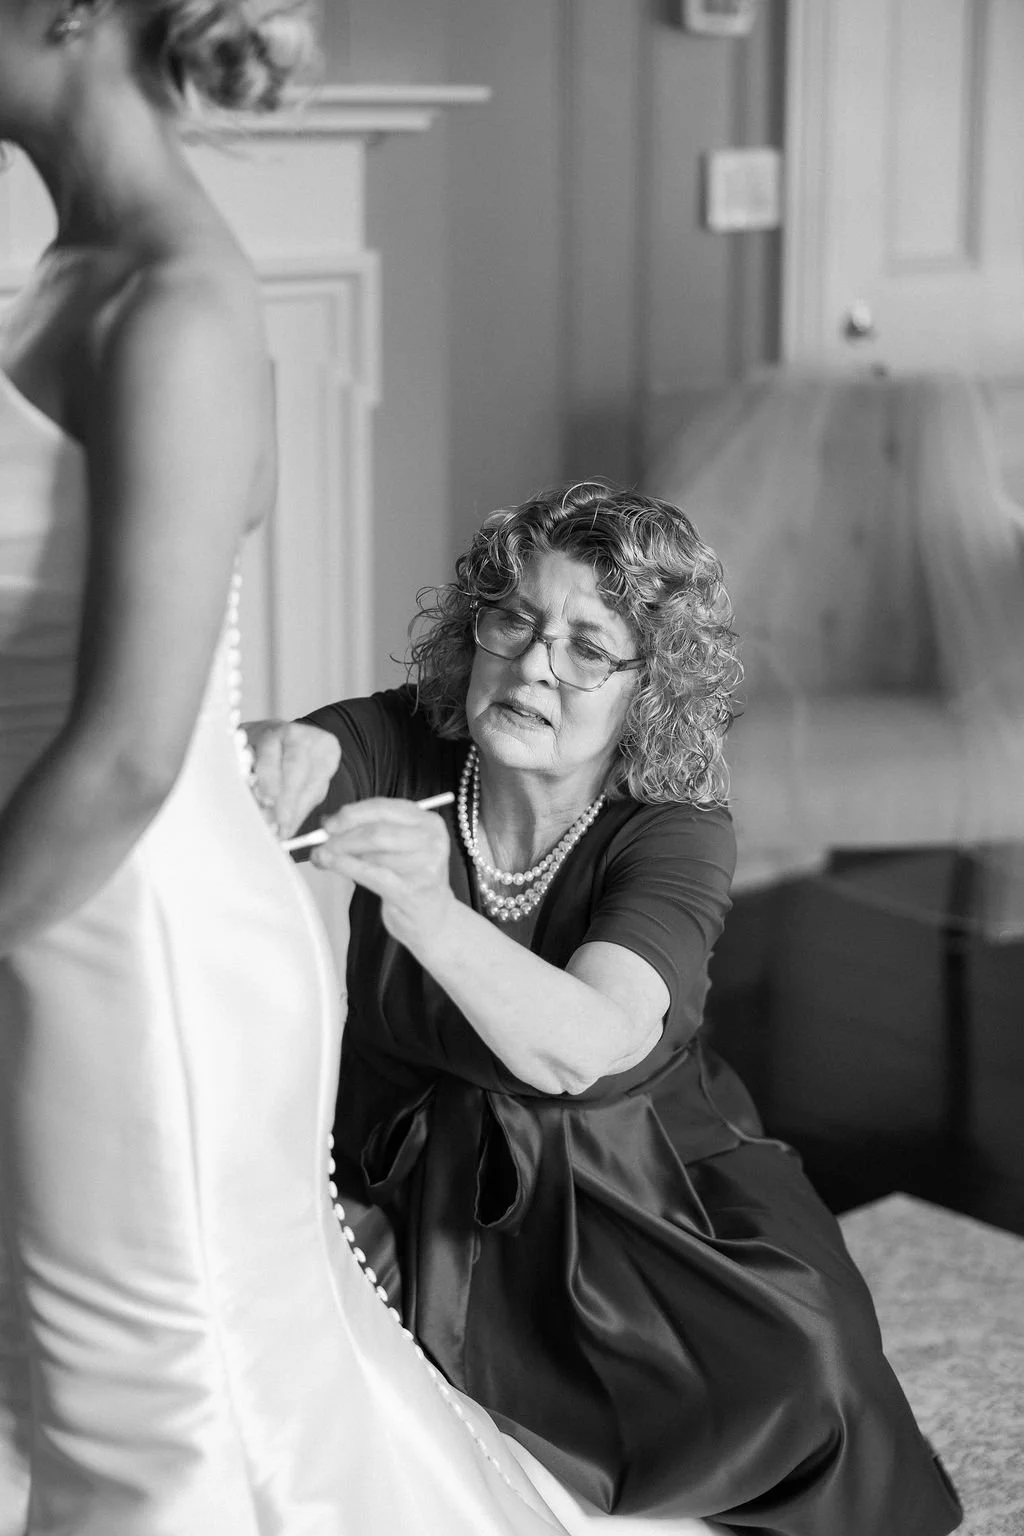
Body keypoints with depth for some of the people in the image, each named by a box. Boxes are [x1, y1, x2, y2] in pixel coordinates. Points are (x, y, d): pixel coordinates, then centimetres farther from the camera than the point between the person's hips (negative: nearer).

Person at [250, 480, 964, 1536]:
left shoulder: (678, 832, -18)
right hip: (409, 1199, 1)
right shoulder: (404, 748, -11)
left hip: (628, 1200, -1)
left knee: (784, 1373, -26)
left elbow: (582, 1047, -37)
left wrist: (428, 910, -56)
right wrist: (270, 756, -58)